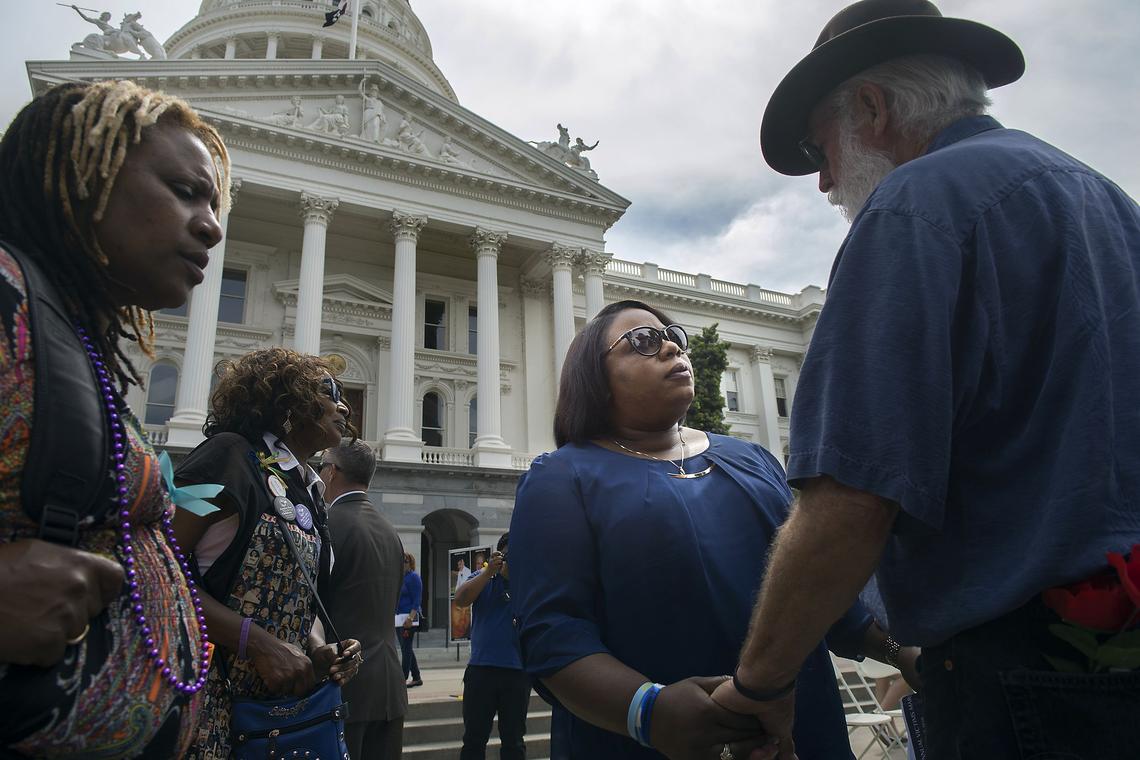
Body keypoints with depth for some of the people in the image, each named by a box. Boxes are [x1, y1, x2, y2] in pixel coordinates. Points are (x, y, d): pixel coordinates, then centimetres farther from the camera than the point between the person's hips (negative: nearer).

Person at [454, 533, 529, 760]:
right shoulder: (484, 578, 6)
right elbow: (461, 599, -9)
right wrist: (489, 571, -16)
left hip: (518, 671, 0)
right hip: (481, 668, 0)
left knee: (513, 741, 12)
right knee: (473, 739, 8)